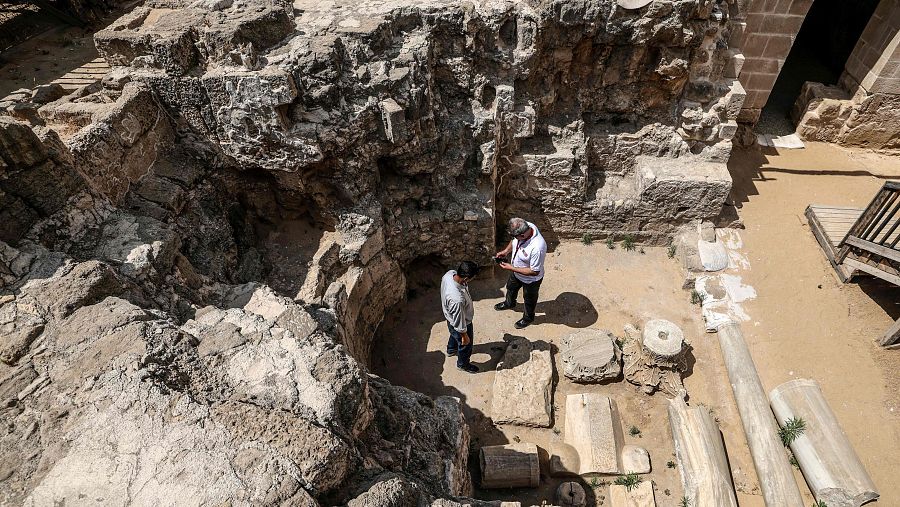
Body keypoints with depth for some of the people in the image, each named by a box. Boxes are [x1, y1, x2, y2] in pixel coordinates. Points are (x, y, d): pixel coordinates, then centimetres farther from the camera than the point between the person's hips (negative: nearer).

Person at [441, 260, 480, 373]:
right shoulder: (457, 299, -48)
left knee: (454, 334, 38)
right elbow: (459, 321, -31)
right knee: (466, 345, 25)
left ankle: (451, 350, 68)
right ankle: (463, 364, 55)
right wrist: (464, 336, -12)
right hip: (459, 323, -7)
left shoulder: (450, 273, -26)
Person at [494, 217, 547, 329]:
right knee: (511, 287, 34)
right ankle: (509, 303, 66)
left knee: (529, 299, 24)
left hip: (530, 279, -7)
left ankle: (528, 317, 54)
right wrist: (506, 250, -11)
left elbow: (534, 271, -32)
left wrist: (511, 268, -29)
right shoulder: (525, 227, -23)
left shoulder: (537, 248, -45)